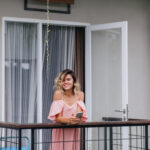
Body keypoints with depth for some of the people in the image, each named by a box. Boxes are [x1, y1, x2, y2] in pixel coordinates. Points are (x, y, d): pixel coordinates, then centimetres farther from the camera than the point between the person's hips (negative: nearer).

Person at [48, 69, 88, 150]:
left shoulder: (80, 94, -1)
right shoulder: (58, 93, -9)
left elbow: (80, 116, -7)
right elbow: (57, 118, -13)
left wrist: (77, 119, -30)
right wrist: (68, 120, -33)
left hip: (74, 132, 2)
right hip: (60, 132, -2)